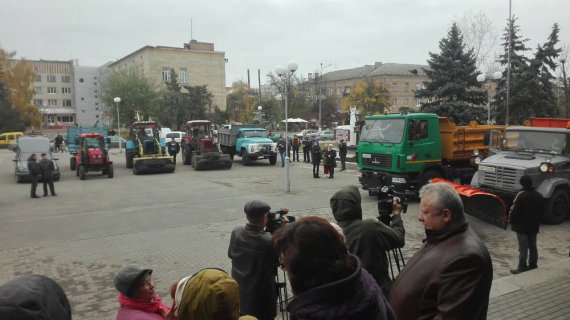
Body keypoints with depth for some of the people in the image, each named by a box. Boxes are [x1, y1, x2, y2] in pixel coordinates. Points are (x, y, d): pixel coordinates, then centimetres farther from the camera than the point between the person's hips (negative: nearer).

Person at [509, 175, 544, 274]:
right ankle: (532, 263, 24)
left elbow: (515, 210, -18)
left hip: (522, 226, -7)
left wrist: (511, 219, -2)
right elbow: (541, 209, 14)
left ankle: (522, 266, 0)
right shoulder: (538, 196, 4)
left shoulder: (521, 196, -20)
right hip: (534, 225, 7)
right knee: (532, 246, 16)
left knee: (523, 247, -3)